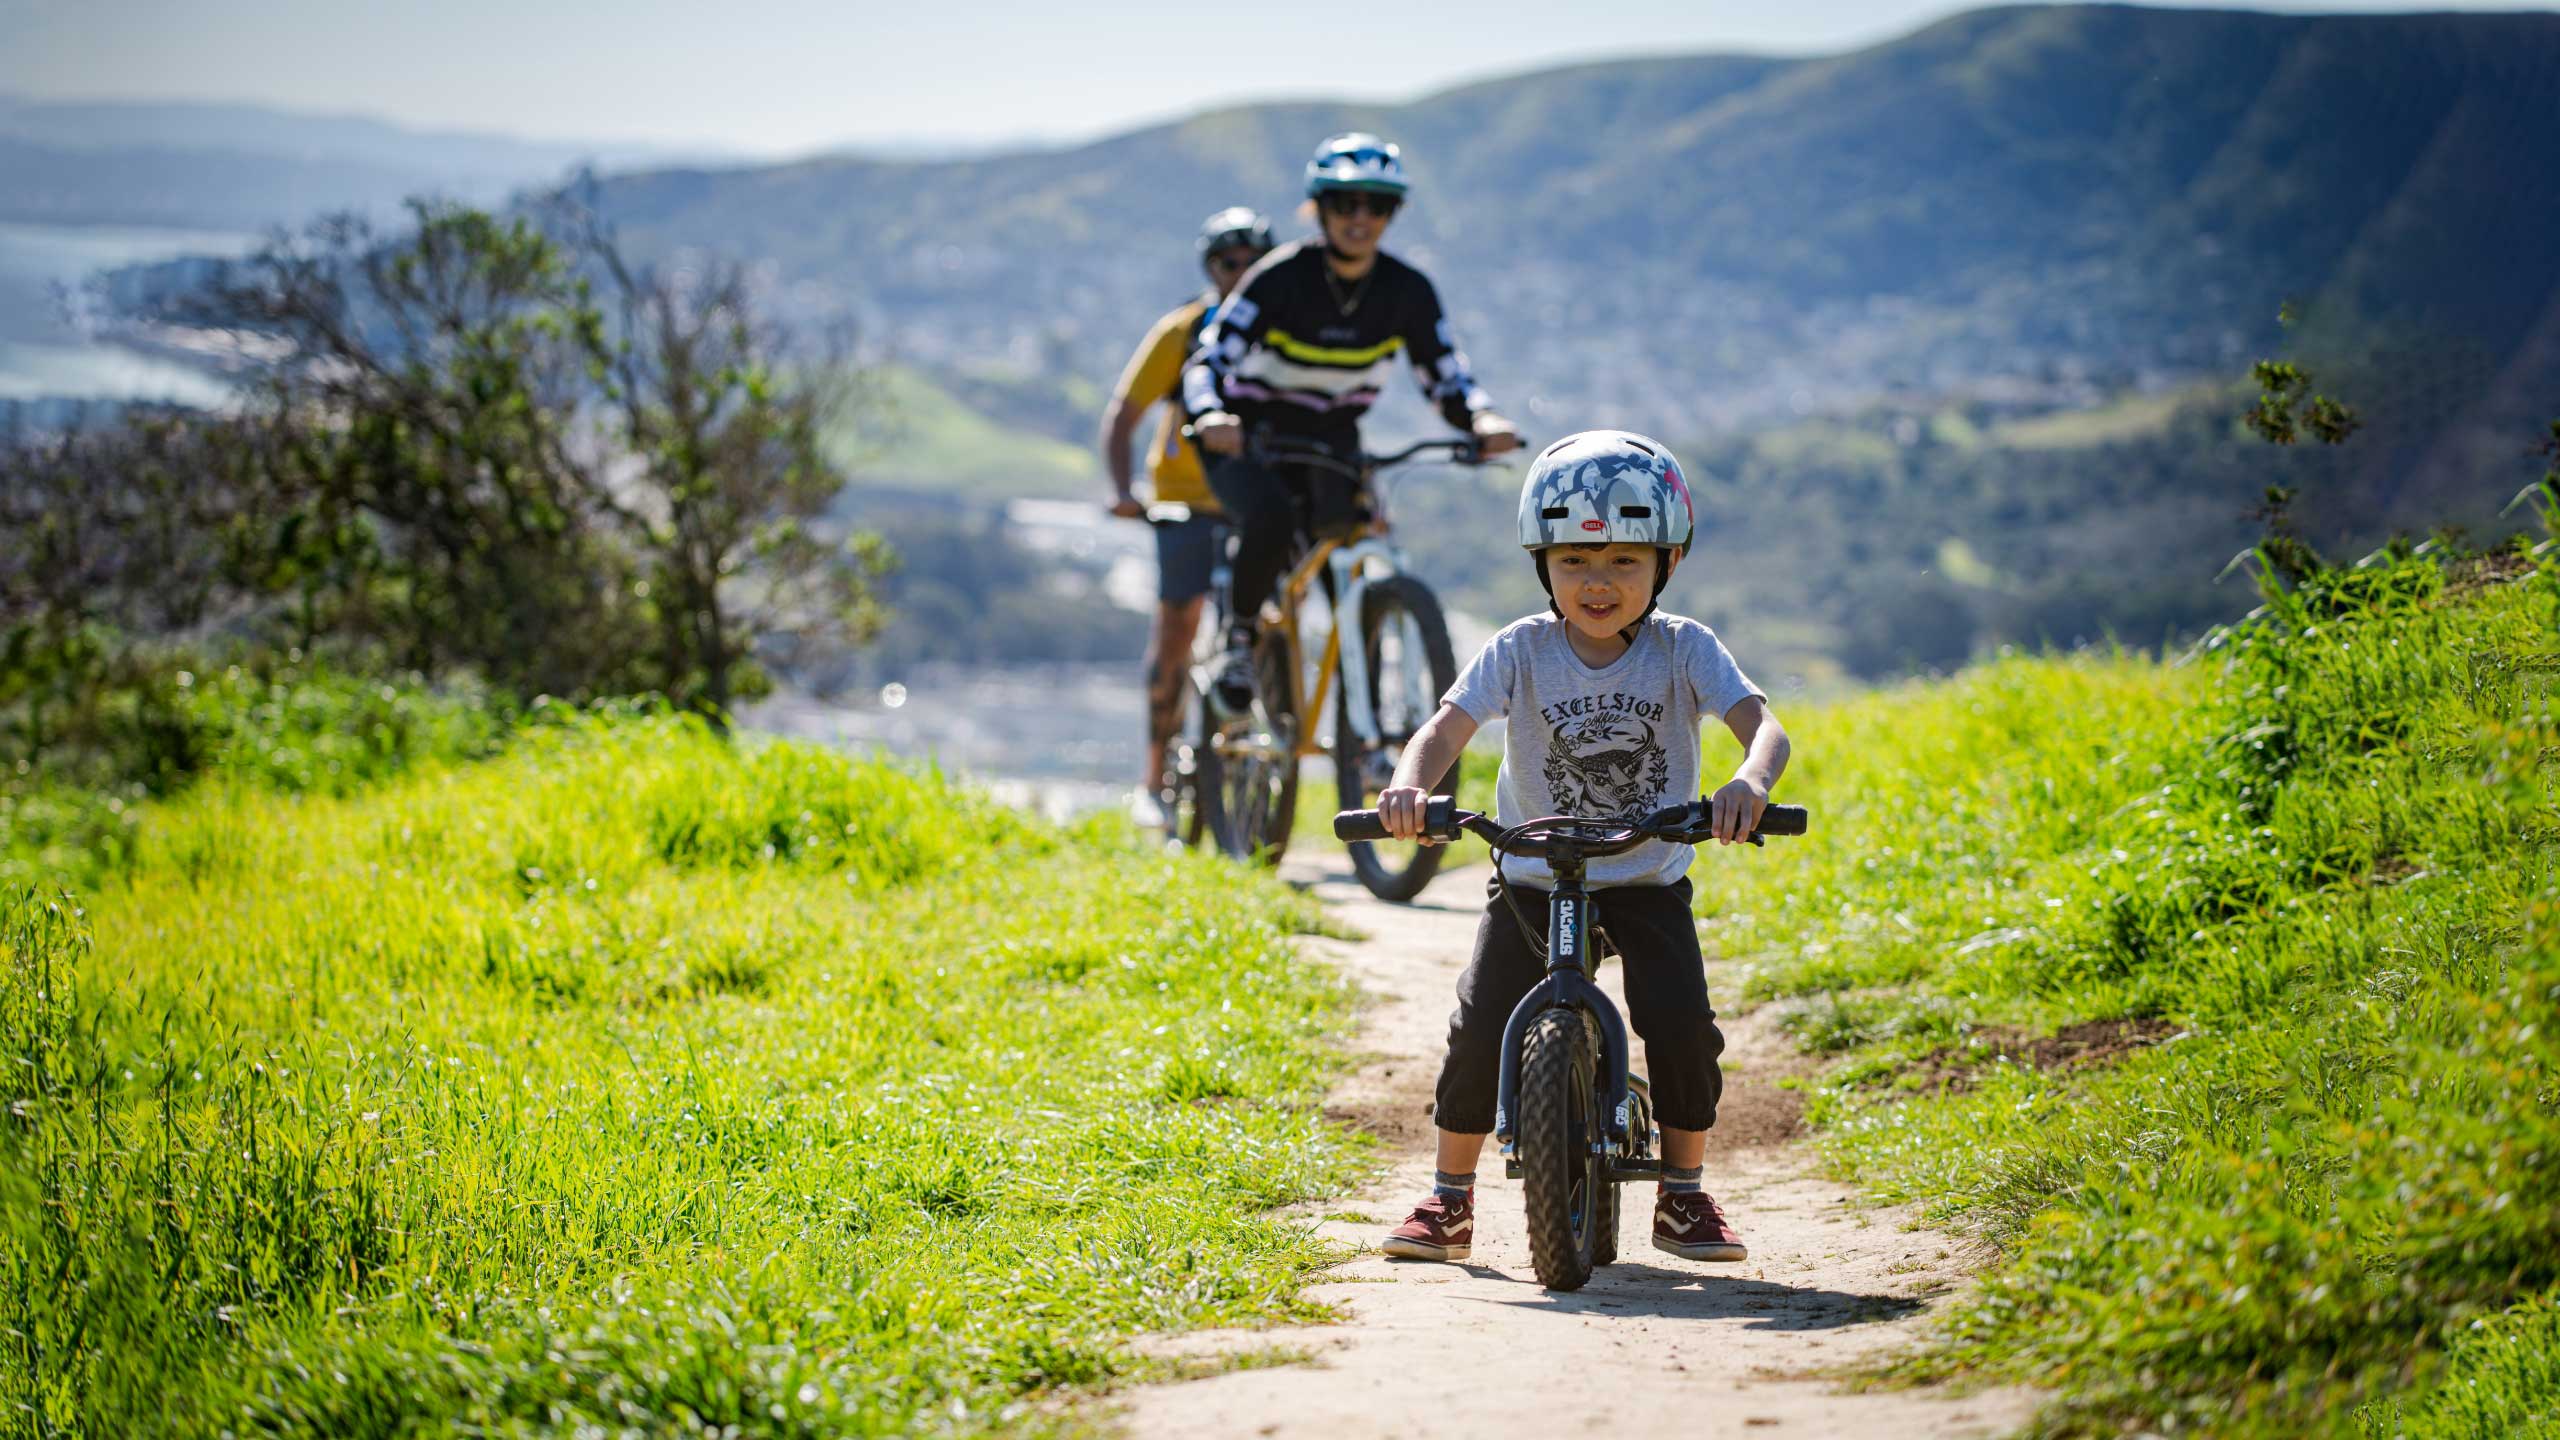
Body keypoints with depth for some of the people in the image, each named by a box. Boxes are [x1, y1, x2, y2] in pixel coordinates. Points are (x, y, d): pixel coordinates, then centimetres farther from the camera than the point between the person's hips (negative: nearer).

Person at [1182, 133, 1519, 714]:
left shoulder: (1407, 291, -8)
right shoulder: (1282, 276, -19)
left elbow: (1449, 383, -6)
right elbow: (1207, 364, -26)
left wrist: (1484, 420, -29)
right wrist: (1210, 415, -48)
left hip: (1332, 445, 4)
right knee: (1271, 517, -35)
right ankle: (1239, 639, -11)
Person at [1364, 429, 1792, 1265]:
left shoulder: (1684, 651, -10)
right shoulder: (1520, 653, -10)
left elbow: (1763, 725, -22)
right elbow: (1447, 729, -20)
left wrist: (1748, 782, -46)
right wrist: (1410, 786, -43)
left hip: (1648, 882, 0)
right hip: (1534, 878, 0)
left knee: (1682, 1023, -17)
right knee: (1481, 1031, -11)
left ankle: (1683, 1195, 4)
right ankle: (1449, 1199, 8)